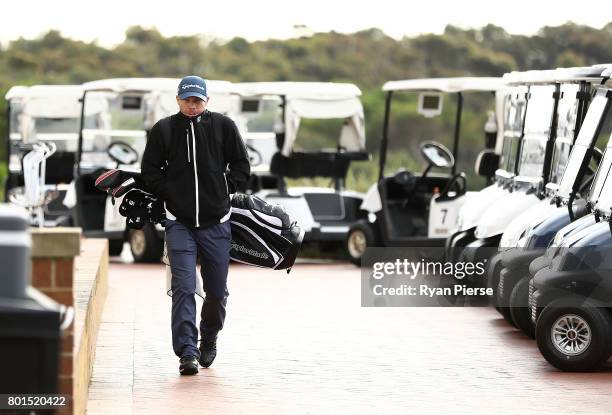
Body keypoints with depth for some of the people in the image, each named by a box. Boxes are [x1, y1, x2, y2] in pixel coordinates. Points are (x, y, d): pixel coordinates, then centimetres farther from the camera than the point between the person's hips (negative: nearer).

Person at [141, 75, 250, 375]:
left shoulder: (223, 126, 3)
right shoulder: (163, 130, 3)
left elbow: (241, 165, 10)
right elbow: (150, 170, 9)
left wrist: (225, 189, -2)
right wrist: (169, 193, -3)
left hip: (216, 223, 1)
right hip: (179, 223, -1)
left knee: (217, 289, 10)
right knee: (183, 288, -12)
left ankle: (209, 338, 36)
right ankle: (187, 352, -13)